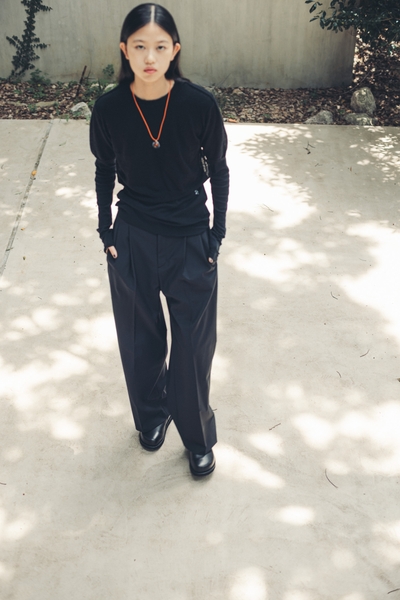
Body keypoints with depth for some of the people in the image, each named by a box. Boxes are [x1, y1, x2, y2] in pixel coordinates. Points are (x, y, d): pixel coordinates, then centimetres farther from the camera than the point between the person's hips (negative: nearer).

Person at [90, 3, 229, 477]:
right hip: (132, 240, 2)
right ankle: (152, 414, 44)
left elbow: (219, 170, -2)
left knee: (193, 343, 7)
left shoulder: (199, 103, -14)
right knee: (139, 337, 16)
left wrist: (216, 236, -2)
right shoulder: (109, 108, -10)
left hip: (190, 240, -1)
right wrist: (106, 233, 5)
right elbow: (104, 171, 6)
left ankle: (198, 437, 30)